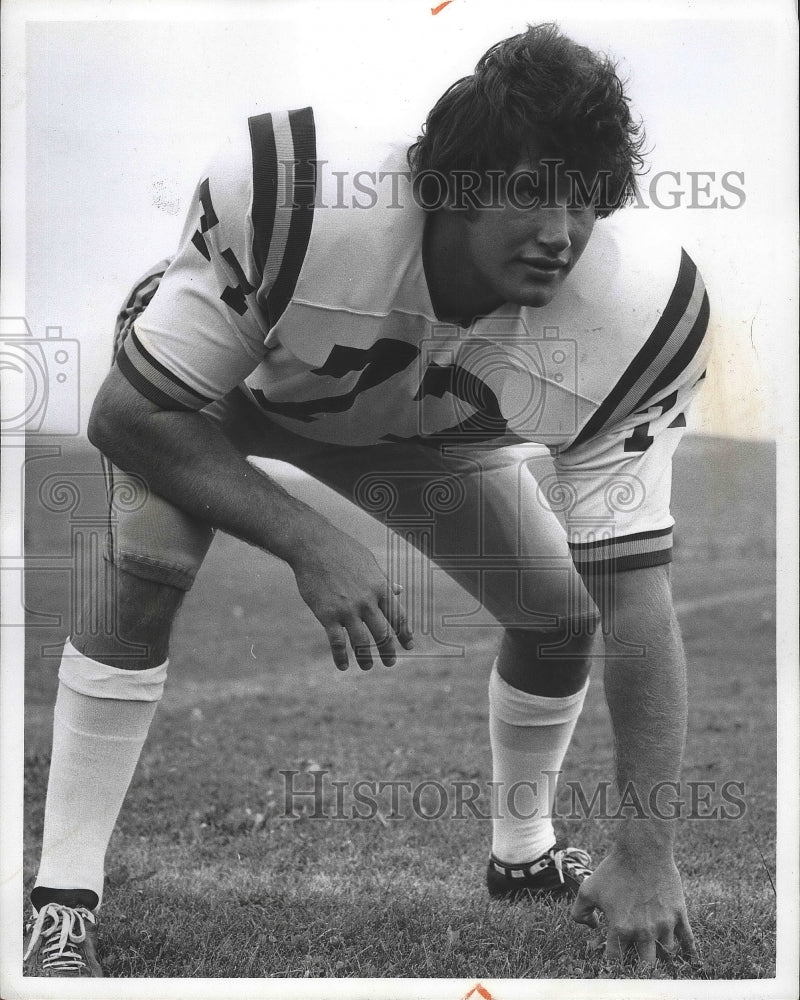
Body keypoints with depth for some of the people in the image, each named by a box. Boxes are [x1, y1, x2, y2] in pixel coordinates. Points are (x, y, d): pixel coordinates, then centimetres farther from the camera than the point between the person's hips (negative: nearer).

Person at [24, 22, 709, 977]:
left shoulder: (637, 321, -34)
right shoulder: (288, 196, -43)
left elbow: (632, 596, -30)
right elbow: (129, 412, -32)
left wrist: (646, 852, -34)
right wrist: (309, 543, -43)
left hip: (428, 425, 3)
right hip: (210, 378, -3)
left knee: (564, 613, -5)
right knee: (148, 558, -30)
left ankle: (523, 853, 25)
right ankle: (63, 903, -18)